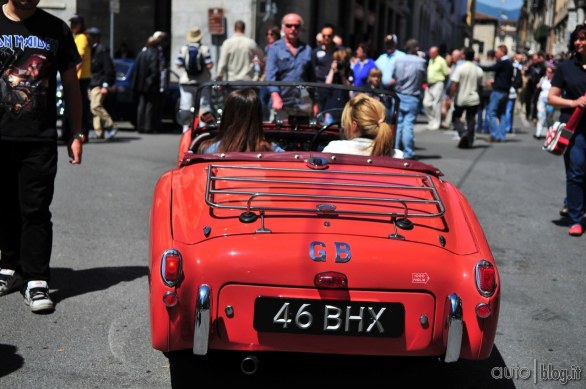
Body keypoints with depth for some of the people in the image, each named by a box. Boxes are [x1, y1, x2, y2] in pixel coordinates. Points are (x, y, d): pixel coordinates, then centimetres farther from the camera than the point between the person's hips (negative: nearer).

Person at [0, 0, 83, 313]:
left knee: (35, 210, -3)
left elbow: (70, 84, 10)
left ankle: (36, 281, 0)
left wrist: (76, 135, 6)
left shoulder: (55, 29, 6)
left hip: (40, 139, -1)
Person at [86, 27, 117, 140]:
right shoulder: (91, 50, 18)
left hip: (99, 84, -9)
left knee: (96, 106, -17)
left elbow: (108, 69, -14)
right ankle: (99, 132, 8)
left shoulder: (102, 50, -10)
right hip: (91, 84, 9)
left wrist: (105, 85, -18)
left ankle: (110, 126, -10)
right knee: (96, 107, 6)